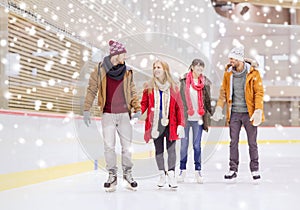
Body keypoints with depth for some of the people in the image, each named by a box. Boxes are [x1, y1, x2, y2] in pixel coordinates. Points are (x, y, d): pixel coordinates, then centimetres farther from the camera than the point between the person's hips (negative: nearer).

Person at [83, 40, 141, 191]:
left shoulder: (127, 72, 4)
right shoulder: (100, 70, -3)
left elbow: (132, 92, 10)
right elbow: (91, 90, 3)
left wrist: (137, 108, -2)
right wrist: (86, 110, -1)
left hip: (124, 114, 2)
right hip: (108, 115, -2)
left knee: (127, 145, 6)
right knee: (109, 146, 2)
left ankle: (127, 173, 22)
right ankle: (112, 175, 15)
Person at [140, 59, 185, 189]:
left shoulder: (173, 87, 2)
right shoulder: (149, 87, 6)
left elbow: (179, 107, 1)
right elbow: (144, 104, 5)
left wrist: (180, 124, -4)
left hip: (170, 123, -2)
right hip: (155, 123, 2)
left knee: (171, 149, -3)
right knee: (158, 149, 9)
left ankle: (171, 174, 1)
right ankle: (162, 174, 20)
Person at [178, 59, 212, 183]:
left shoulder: (205, 82, 5)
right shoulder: (184, 80, -1)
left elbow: (207, 100, 11)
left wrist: (212, 112, 7)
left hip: (198, 118, 1)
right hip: (185, 117, -1)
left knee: (197, 145, 3)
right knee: (184, 144, 6)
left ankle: (198, 171, 11)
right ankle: (182, 170, 16)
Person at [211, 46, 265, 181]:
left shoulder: (253, 73, -8)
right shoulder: (228, 73, 3)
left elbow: (259, 92, -7)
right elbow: (223, 92, 11)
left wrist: (258, 110, -15)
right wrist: (219, 108, 0)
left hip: (249, 113, -3)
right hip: (234, 113, 3)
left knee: (252, 142, 6)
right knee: (233, 142, 7)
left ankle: (255, 169, 18)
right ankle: (233, 169, 17)